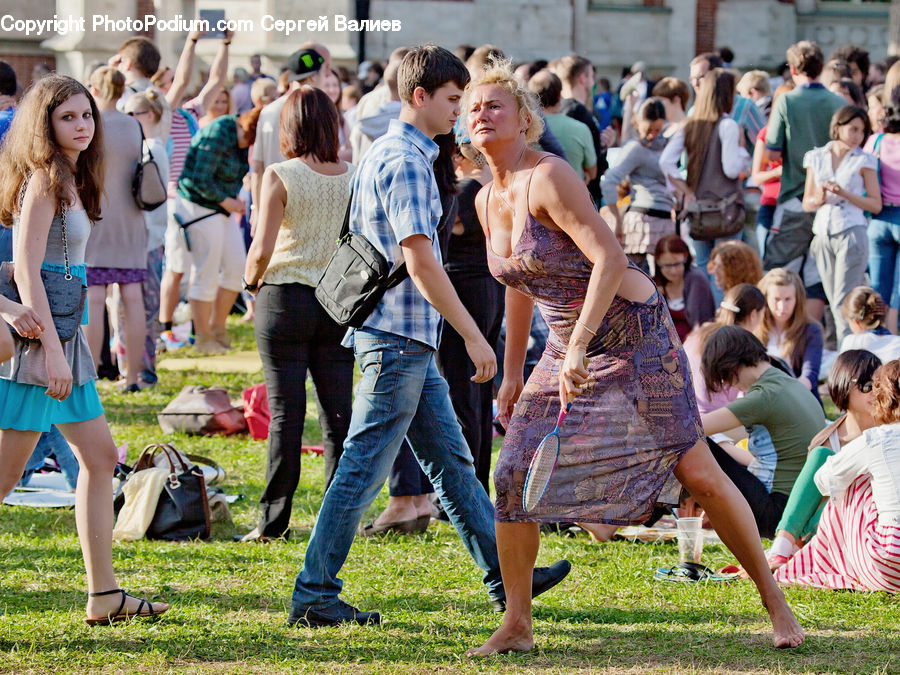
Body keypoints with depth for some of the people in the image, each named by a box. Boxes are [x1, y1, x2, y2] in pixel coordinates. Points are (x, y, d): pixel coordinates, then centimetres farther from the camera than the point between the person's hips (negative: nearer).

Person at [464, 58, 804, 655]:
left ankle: (774, 599, 12)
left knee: (698, 473, -4)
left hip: (634, 333, -7)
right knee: (513, 473, -7)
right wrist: (513, 374, 21)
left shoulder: (549, 178, -19)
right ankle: (517, 625, 3)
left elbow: (610, 260, -28)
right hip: (567, 347, 7)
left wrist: (577, 351, -34)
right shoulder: (488, 202, 5)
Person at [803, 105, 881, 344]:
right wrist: (820, 199, -10)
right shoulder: (816, 158, 11)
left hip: (851, 233, -4)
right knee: (834, 303, 5)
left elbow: (876, 205, 0)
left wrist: (844, 194, -13)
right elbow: (807, 203, 13)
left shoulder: (864, 161, 2)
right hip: (823, 234, 4)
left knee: (844, 303, -12)